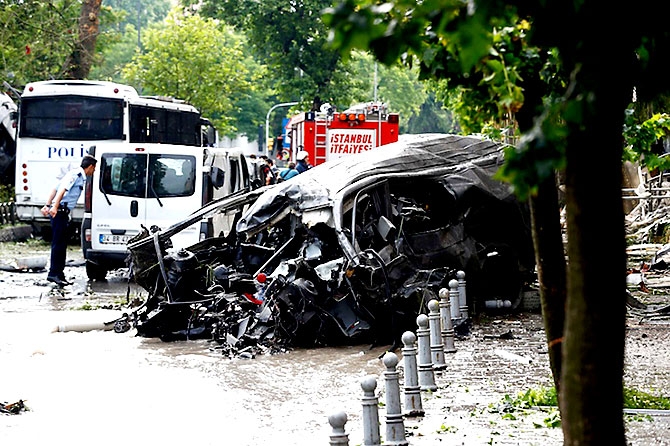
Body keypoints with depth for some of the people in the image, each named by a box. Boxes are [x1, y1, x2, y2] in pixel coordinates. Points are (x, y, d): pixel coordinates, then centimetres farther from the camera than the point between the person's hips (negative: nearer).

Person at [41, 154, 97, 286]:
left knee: (61, 244, 11)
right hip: (60, 211, -10)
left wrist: (48, 205, 20)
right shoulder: (76, 174, -10)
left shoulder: (79, 176, 20)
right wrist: (55, 207, -30)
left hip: (61, 212, 10)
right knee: (58, 243, -11)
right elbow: (62, 189, -22)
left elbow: (55, 189, 22)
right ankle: (54, 273, -11)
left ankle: (59, 274, 15)